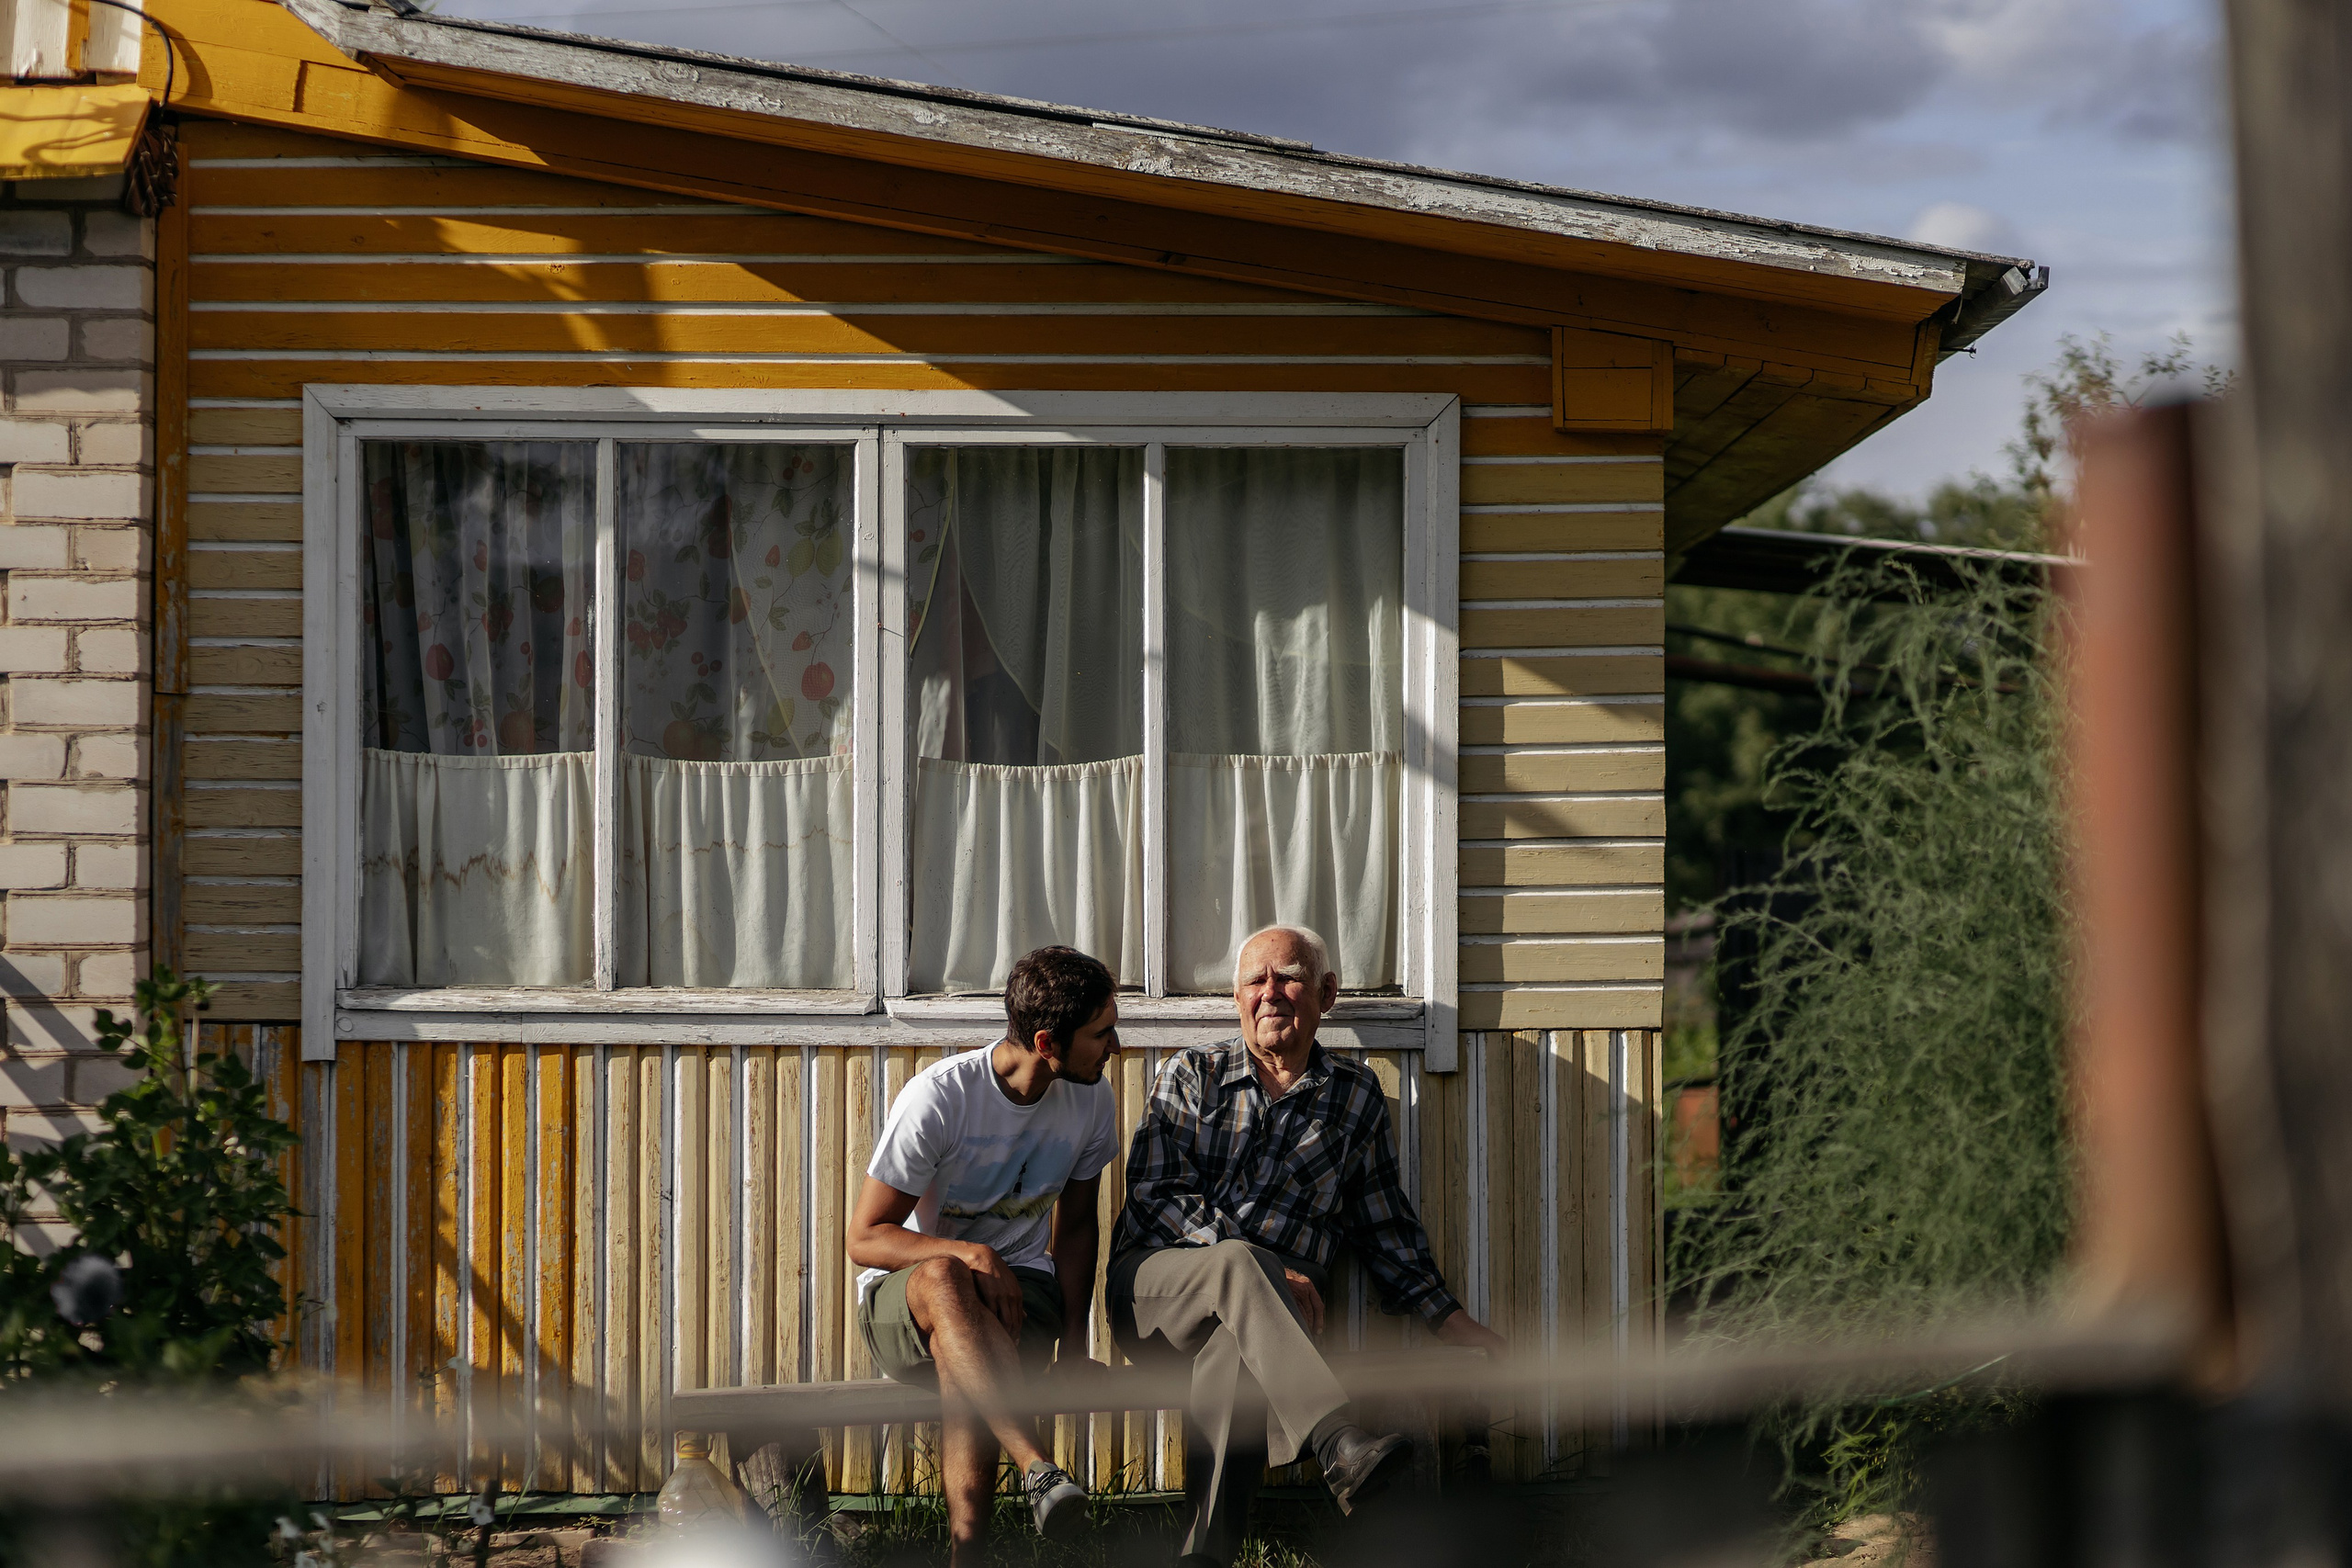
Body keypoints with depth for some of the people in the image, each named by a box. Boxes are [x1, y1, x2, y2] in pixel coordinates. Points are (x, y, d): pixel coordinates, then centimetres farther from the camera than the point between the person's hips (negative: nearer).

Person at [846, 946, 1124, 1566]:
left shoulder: (1091, 1101, -1)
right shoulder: (937, 1097, -17)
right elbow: (864, 1239, -13)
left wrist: (1074, 1342, -1)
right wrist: (967, 1253, -30)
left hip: (1022, 1288, 3)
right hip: (901, 1299, -2)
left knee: (962, 1363, -36)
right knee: (943, 1279, -41)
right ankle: (1036, 1467, -51)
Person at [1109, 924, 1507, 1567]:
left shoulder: (1357, 1097, 17)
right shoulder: (1192, 1074, 12)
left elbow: (1383, 1224, 24)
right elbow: (1154, 1191, 0)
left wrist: (1447, 1317, 13)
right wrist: (1261, 1267, -14)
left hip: (1273, 1297, 1)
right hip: (1153, 1283, -1)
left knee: (1235, 1348, -38)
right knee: (1237, 1263, -37)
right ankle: (1340, 1443, -56)